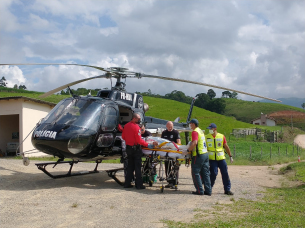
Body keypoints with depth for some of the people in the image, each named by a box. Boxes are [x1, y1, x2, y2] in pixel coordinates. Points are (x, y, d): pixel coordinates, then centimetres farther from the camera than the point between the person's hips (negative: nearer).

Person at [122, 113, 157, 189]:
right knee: (137, 167, 0)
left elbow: (123, 136, 14)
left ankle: (127, 183, 17)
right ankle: (139, 184, 3)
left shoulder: (126, 125, 5)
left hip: (128, 148, 7)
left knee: (130, 166, 15)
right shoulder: (136, 127, -18)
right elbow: (139, 140, -20)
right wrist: (148, 145, -15)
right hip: (136, 148, -7)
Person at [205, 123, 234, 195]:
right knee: (213, 173, -9)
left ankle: (227, 189, 13)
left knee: (225, 173, 1)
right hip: (212, 159, -1)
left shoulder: (221, 136, 2)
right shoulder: (207, 137, 1)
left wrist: (230, 156, 10)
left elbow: (226, 147, 9)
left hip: (221, 158, 1)